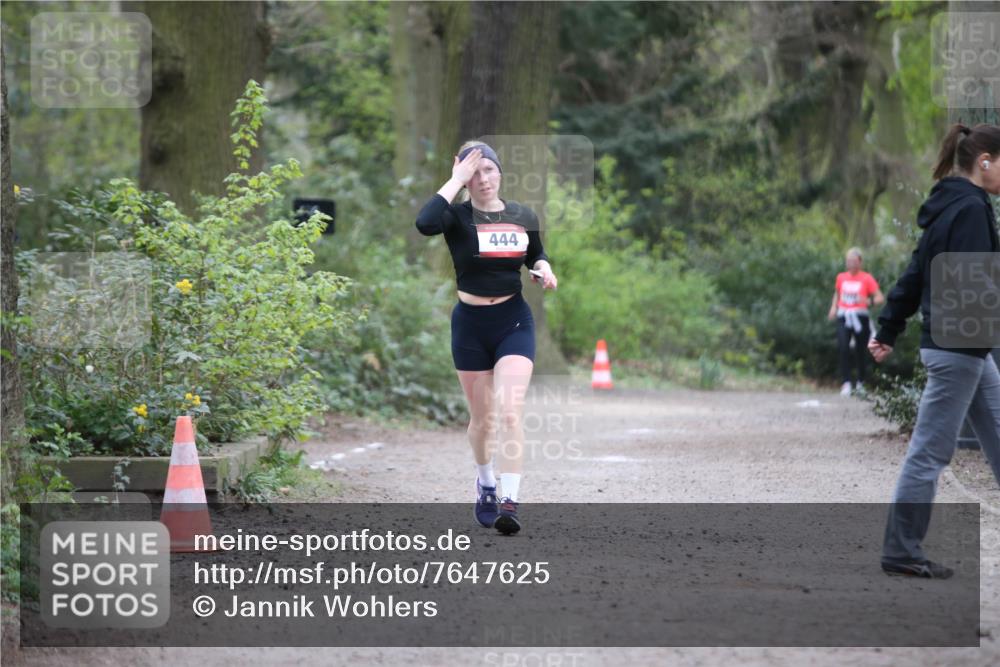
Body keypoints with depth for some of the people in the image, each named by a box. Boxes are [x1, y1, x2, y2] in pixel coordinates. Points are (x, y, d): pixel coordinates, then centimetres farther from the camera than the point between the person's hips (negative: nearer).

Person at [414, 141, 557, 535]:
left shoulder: (523, 217, 2)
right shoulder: (458, 217, -9)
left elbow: (536, 255, 21)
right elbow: (424, 223, -32)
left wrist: (543, 268, -2)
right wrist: (456, 179, -24)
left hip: (514, 322, 1)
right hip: (470, 325, 0)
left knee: (510, 412, -16)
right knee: (482, 418, 13)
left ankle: (509, 502, -21)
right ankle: (485, 483, 41)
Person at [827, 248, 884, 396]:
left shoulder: (867, 278, -2)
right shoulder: (841, 277, 10)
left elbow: (880, 298, -6)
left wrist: (869, 301, -26)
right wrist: (834, 307, 12)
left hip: (860, 317, -2)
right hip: (843, 317, 2)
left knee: (860, 351, 6)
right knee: (843, 348, -17)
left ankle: (861, 382, 26)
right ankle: (846, 382, -19)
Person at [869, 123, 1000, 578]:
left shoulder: (950, 206, 13)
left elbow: (915, 273, 18)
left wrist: (888, 330, 21)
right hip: (956, 349, -10)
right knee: (931, 451, -2)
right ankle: (901, 553, 5)